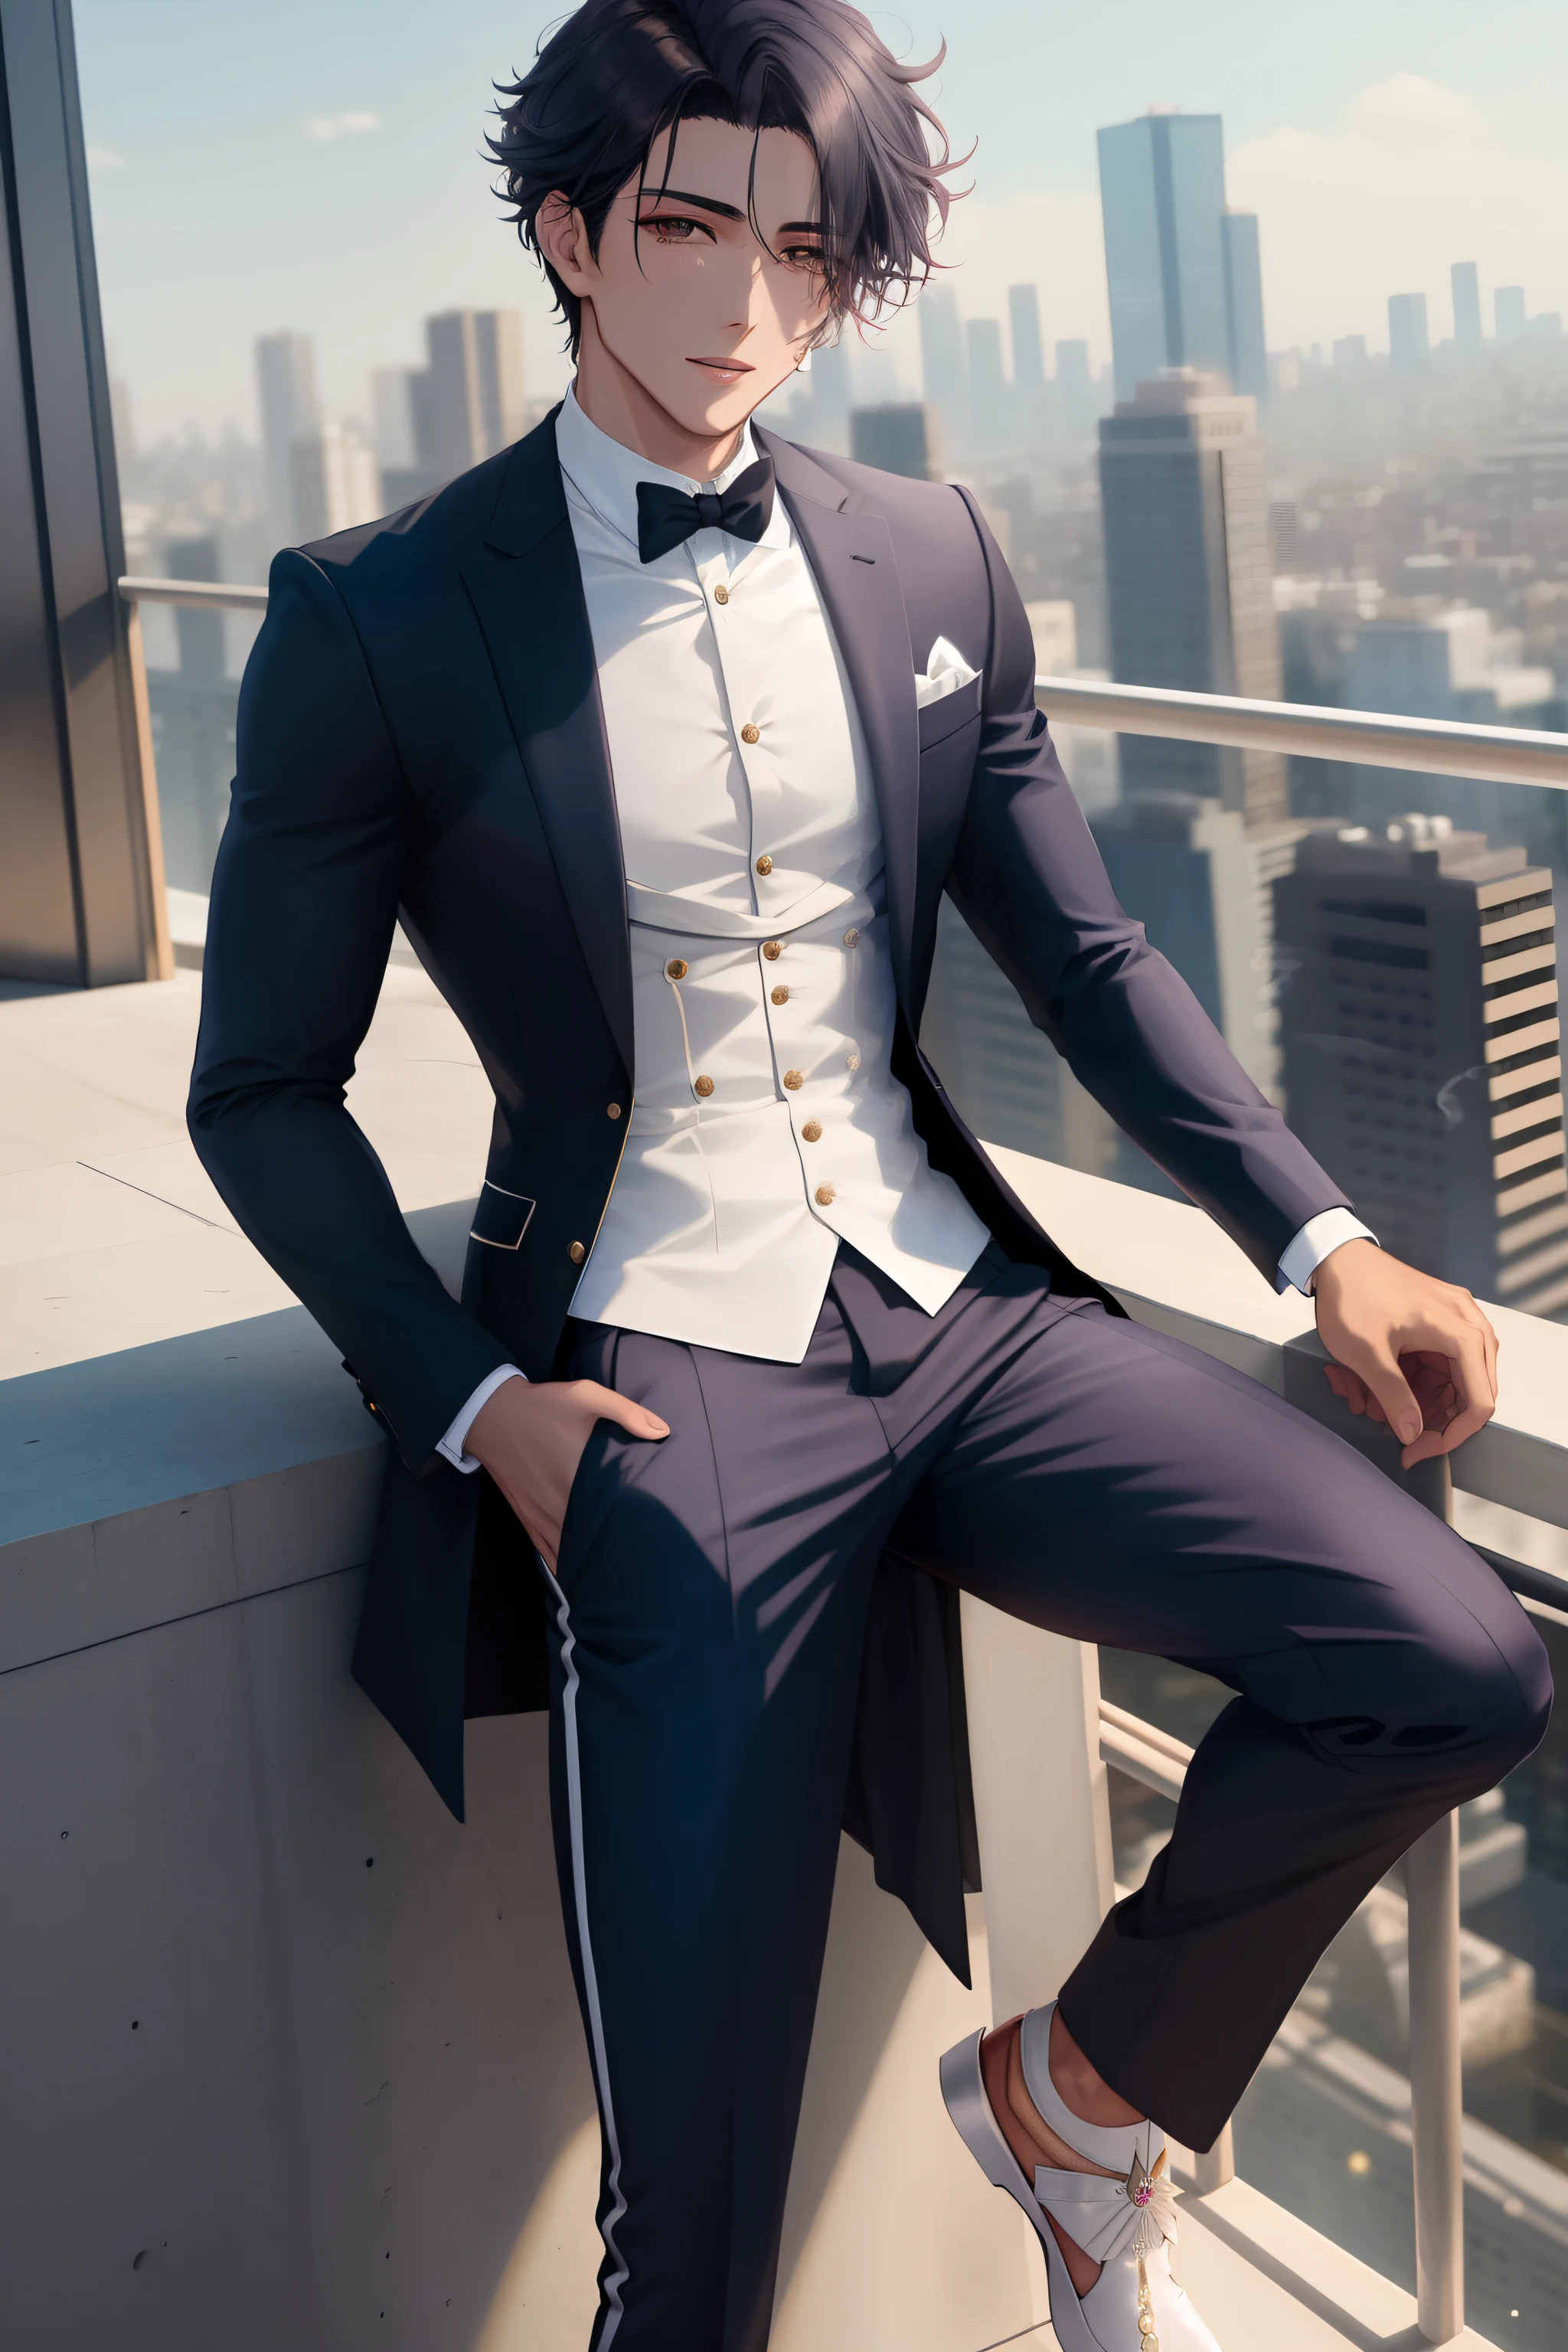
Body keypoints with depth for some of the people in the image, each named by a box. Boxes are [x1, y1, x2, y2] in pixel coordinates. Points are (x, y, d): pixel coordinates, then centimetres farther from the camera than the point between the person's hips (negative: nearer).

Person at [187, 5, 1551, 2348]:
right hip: (662, 1384, -4)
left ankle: (1082, 2087, 14)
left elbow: (1085, 952, 13)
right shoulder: (377, 621, -3)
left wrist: (1322, 1242, 1)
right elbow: (265, 1091, 2)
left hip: (964, 1314, 4)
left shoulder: (932, 559, 8)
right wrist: (471, 1402, -10)